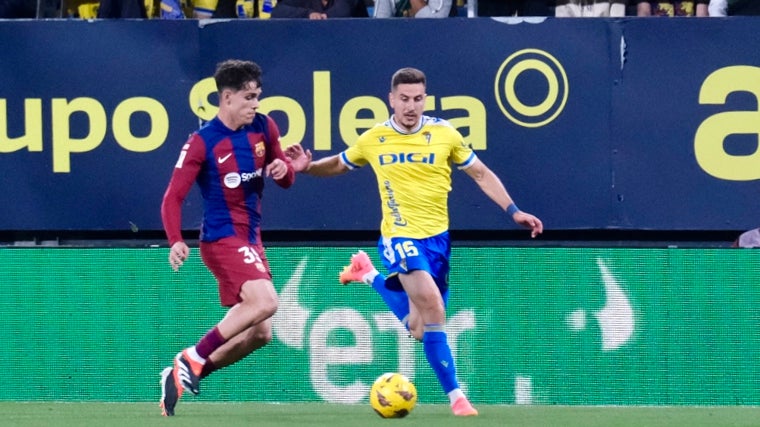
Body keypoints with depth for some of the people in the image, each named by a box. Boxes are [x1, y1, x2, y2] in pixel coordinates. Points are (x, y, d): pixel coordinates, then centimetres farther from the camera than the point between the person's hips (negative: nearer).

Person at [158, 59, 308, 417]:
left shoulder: (263, 128, 5)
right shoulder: (203, 142, -12)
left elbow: (286, 179, 16)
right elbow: (173, 197, -13)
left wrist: (285, 169, -9)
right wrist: (175, 241, -28)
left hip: (250, 240, 8)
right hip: (222, 237, -8)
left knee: (259, 333, 6)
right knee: (265, 302, -27)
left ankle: (184, 374, 15)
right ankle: (193, 359, -15)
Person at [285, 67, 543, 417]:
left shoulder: (444, 133, -1)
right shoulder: (373, 139, -1)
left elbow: (481, 174, 9)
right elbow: (338, 165, 17)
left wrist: (513, 211, 2)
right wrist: (307, 166, -3)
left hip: (437, 237, 3)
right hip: (401, 235, -3)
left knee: (419, 328, 11)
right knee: (433, 309, -23)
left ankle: (369, 275, 34)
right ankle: (455, 395, -15)